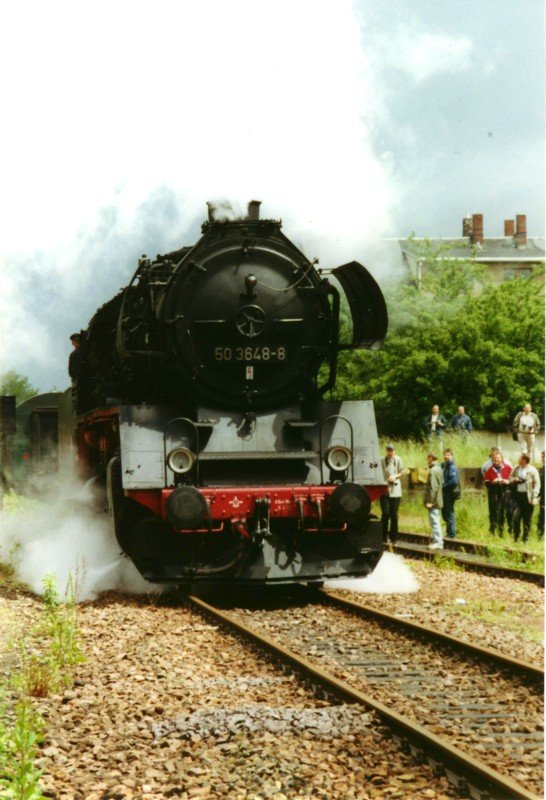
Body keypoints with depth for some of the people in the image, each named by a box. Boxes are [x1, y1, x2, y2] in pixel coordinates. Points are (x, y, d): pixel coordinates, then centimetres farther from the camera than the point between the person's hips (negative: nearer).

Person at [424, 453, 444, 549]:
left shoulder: (433, 471, -18)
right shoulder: (439, 469, 13)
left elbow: (433, 487, -22)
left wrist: (430, 501, -20)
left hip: (433, 501, -10)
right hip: (438, 501, 10)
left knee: (434, 521, -7)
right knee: (436, 521, 16)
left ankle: (438, 542, -6)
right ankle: (438, 540, 21)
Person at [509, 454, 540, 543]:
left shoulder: (532, 470, -4)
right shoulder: (516, 469, 8)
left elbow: (537, 484, -4)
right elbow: (511, 478, 21)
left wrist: (534, 497, -12)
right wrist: (514, 480, -4)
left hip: (528, 496, -3)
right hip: (518, 495, 3)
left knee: (527, 519, 5)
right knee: (516, 517, -7)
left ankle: (525, 539, 15)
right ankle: (515, 538, 5)